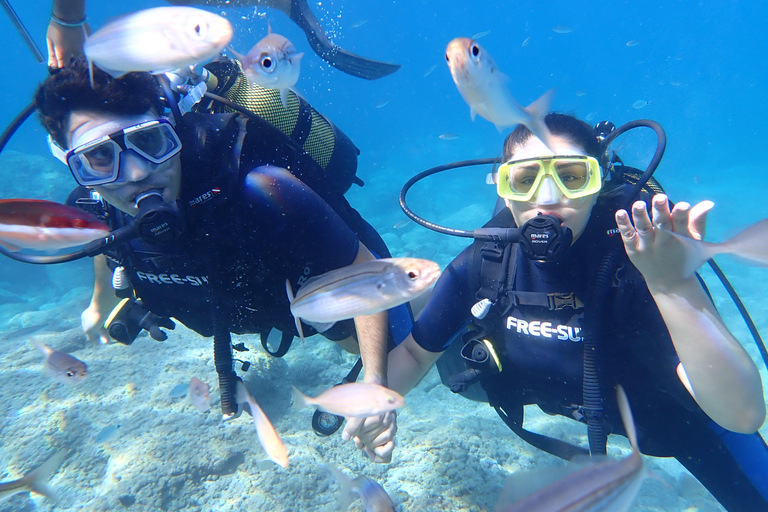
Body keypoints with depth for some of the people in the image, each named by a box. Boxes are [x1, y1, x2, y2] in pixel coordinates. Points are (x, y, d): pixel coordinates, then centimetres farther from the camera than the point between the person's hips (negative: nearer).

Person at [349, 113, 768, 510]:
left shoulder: (637, 253, -35)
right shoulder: (482, 264, -25)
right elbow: (415, 352, -11)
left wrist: (672, 282, -54)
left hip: (666, 408, -2)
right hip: (570, 397, 3)